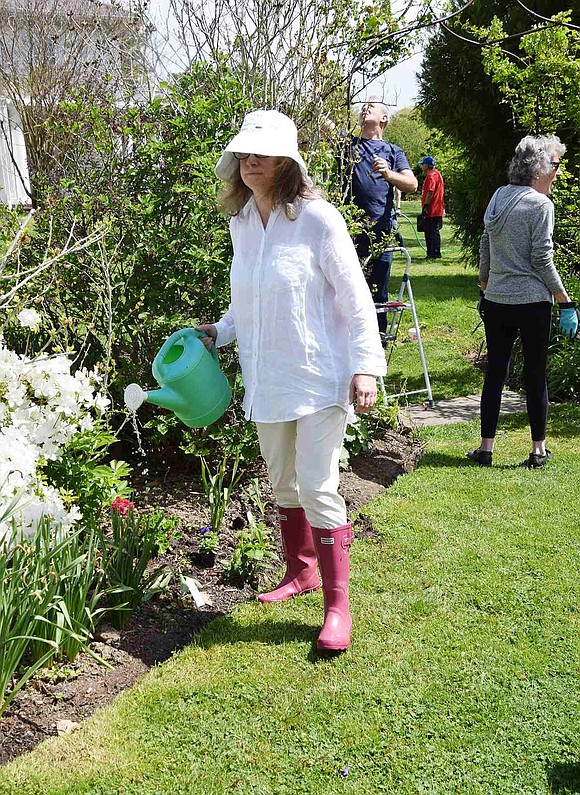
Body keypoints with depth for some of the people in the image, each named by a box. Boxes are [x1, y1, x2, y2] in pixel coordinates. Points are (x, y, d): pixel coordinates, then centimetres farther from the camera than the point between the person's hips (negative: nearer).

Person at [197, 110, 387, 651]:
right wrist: (220, 331, 6)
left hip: (317, 378, -6)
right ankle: (300, 572, 38)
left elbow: (355, 298, -11)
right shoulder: (240, 222, 6)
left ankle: (337, 605, 5)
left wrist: (365, 366, -16)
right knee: (283, 484, 18)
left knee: (318, 490, -7)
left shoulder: (317, 219, -12)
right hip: (267, 380, 7)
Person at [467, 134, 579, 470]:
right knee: (535, 375, 5)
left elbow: (485, 248, 14)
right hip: (532, 303, -6)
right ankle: (539, 449, 14)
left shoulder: (499, 196, 8)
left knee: (495, 372, 10)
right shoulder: (540, 204, -12)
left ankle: (486, 448, 14)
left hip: (496, 302, 6)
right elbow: (542, 260, -13)